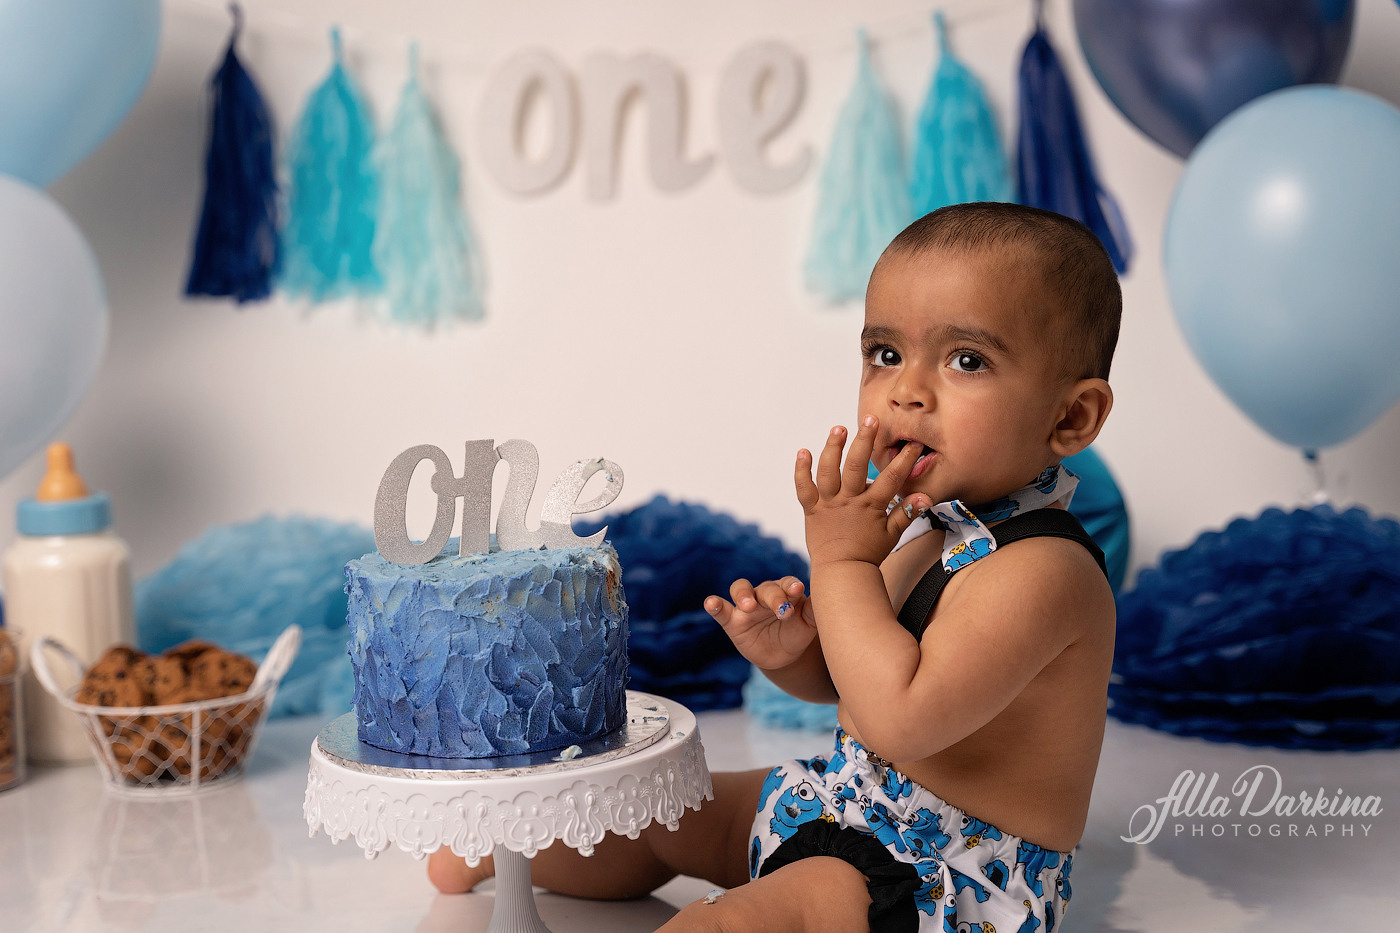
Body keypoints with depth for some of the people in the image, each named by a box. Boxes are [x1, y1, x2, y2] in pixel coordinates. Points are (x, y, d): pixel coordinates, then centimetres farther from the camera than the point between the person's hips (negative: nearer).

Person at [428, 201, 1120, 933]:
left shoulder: (1042, 570, -26)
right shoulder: (926, 526, 3)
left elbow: (899, 717, -36)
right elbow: (838, 680, 14)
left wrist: (841, 561, -27)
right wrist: (789, 652, -10)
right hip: (848, 811, 10)